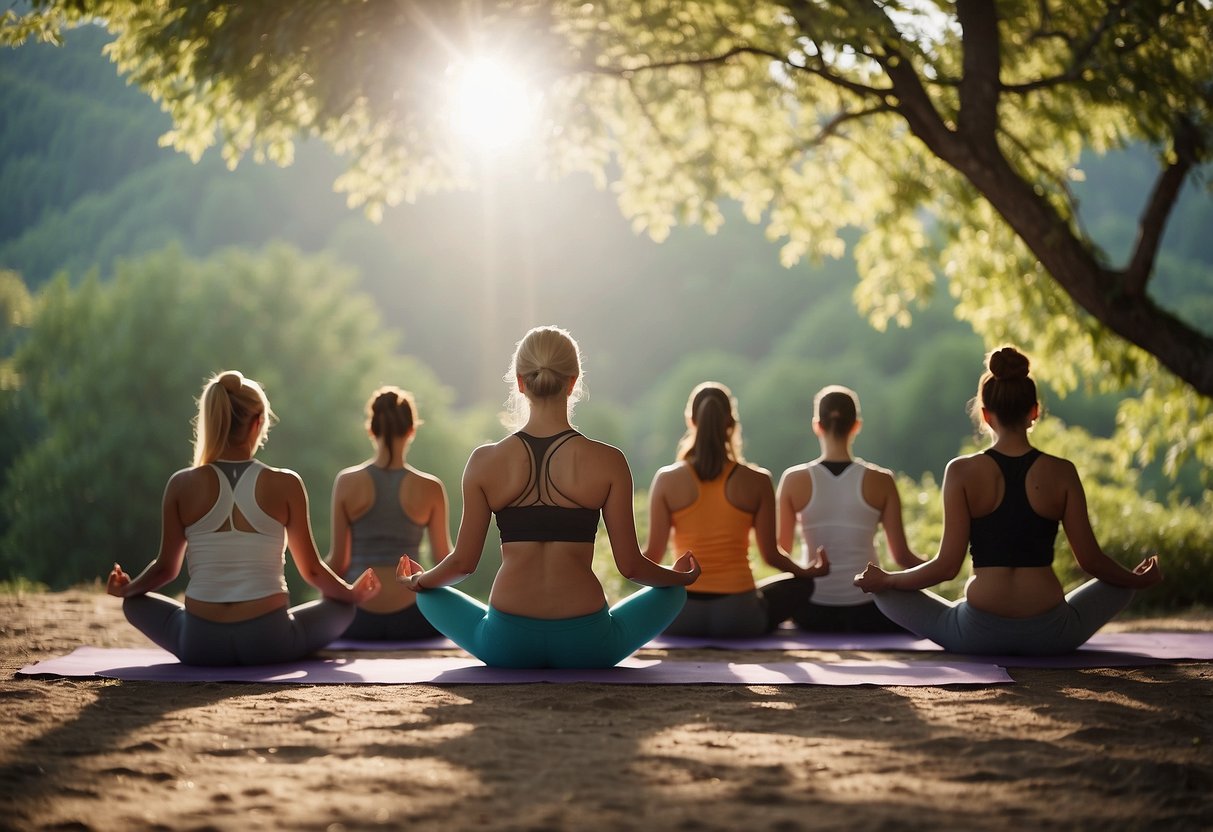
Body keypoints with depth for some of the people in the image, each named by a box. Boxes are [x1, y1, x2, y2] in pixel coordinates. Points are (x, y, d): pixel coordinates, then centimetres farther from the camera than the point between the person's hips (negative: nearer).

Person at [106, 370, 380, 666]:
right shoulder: (286, 485, -5)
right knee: (342, 606, 27)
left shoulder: (182, 485, -3)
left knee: (136, 602, 29)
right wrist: (354, 594, 23)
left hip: (199, 644, 0)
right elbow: (312, 570, 4)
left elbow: (166, 568, 7)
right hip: (268, 640, 0)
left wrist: (127, 588, 28)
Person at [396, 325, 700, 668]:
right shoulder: (608, 462, -8)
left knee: (430, 595, 31)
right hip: (586, 645, -1)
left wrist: (418, 581, 24)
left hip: (505, 645, 1)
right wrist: (681, 576, 19)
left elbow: (463, 562, 2)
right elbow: (630, 565, -2)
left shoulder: (485, 462, -5)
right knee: (672, 591, 26)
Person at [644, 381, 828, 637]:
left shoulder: (667, 479, -4)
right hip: (738, 615, -1)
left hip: (681, 616, 1)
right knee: (800, 583, 26)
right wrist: (807, 571, 20)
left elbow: (653, 555, -4)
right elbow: (770, 554, 0)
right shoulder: (757, 481, -5)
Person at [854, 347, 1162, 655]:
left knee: (884, 591, 19)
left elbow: (947, 566, -8)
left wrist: (886, 581, 7)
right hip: (1048, 636, 2)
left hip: (978, 634, -2)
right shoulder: (1062, 473, -3)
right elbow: (1091, 560, 1)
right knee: (1121, 585, 29)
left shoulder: (962, 472, -7)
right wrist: (1137, 580, 21)